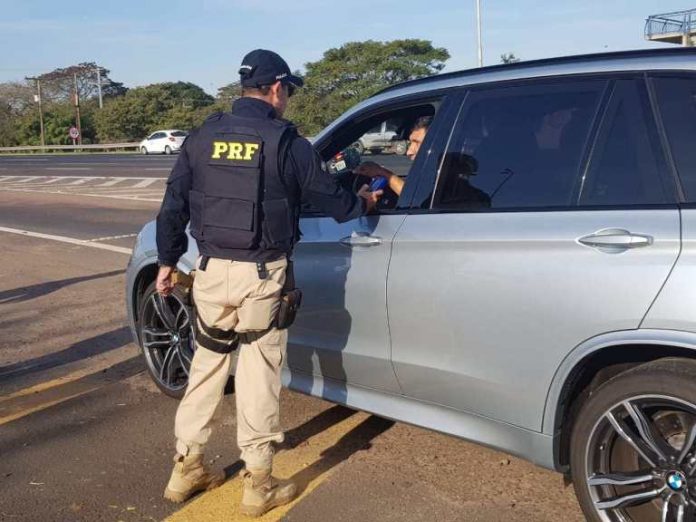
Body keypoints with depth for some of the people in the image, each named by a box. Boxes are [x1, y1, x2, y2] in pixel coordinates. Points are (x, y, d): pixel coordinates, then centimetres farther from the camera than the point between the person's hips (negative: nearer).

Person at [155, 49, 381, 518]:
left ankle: (187, 468, 27)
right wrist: (363, 202, 22)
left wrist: (167, 261, 18)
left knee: (207, 364, 18)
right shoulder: (287, 142, -6)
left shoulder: (202, 137, 5)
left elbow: (174, 206, 7)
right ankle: (259, 484, 14)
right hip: (262, 275, -4)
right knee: (258, 374, 5)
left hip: (212, 270, 4)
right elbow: (330, 200, 1)